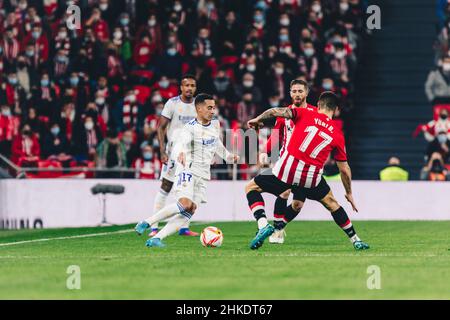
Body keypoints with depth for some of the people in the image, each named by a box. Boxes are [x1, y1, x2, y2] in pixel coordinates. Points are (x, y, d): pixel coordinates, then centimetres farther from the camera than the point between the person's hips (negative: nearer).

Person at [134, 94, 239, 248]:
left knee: (189, 212, -9)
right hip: (188, 171, -6)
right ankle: (146, 223, -16)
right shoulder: (190, 128, -10)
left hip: (203, 176, 6)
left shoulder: (215, 125, 12)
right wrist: (180, 153, -51)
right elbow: (180, 144, -28)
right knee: (185, 204, -27)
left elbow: (217, 145, 28)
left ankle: (156, 238, -13)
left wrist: (228, 156, 10)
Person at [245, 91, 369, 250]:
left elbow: (277, 111, -5)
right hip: (312, 177, 2)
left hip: (287, 168, -2)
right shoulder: (337, 134, 13)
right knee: (331, 203, 28)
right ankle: (356, 240, 31)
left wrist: (257, 119, 12)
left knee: (251, 187, 16)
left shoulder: (305, 114, 8)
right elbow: (344, 169, 18)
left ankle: (263, 225, -7)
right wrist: (349, 193, 31)